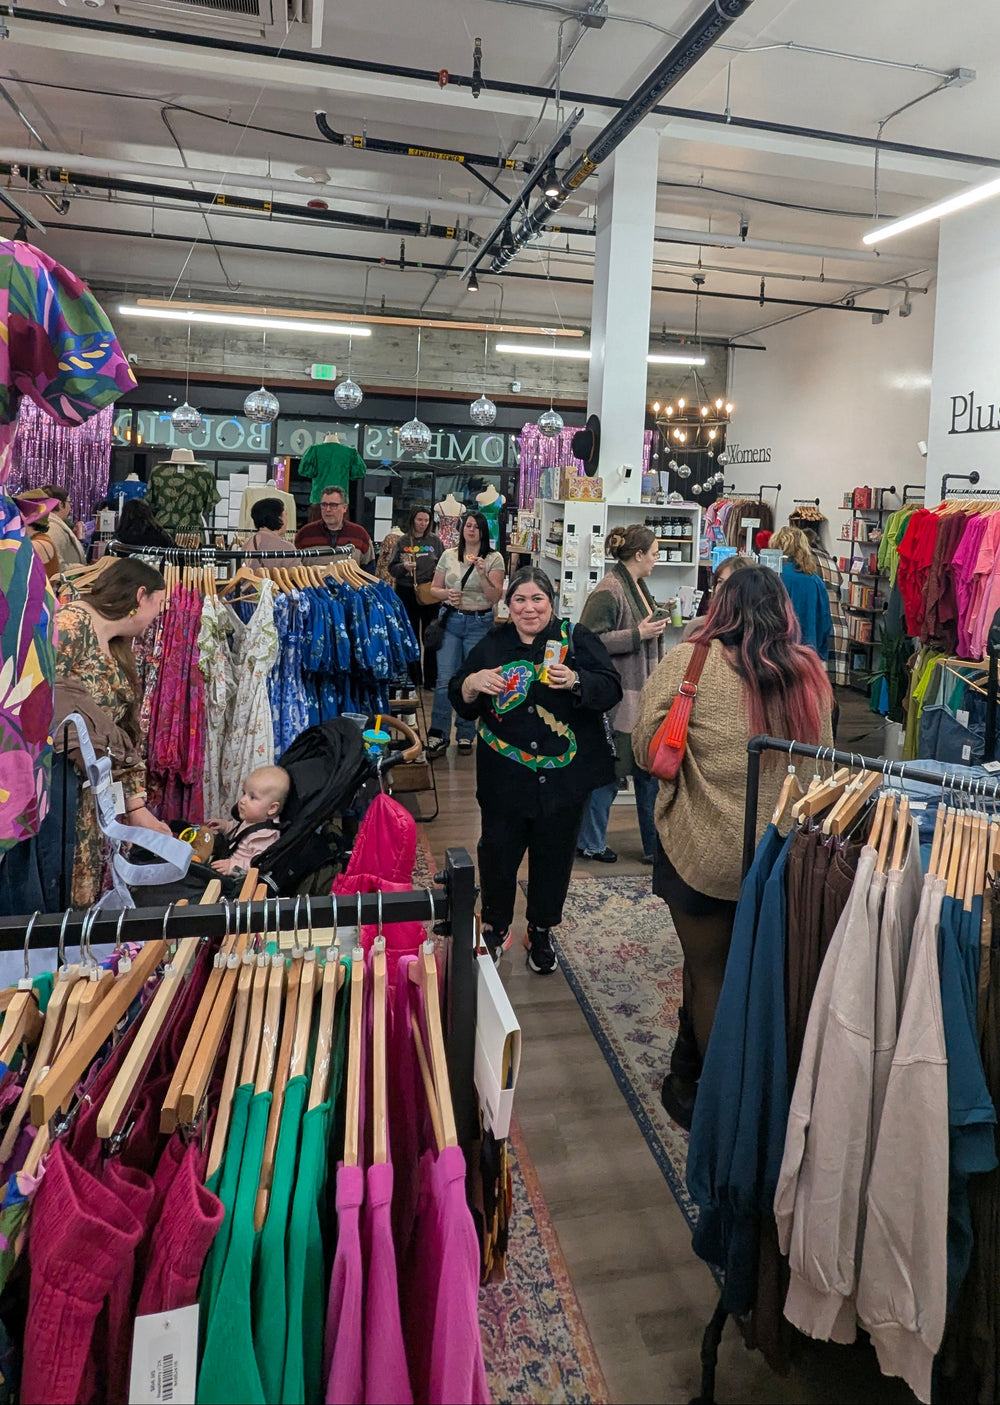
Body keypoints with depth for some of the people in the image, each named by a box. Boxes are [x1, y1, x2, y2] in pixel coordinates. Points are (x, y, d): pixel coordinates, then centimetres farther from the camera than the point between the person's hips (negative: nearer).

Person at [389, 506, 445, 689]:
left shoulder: (435, 541, 5)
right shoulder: (402, 541, 3)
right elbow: (392, 568, 2)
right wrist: (403, 567, -17)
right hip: (407, 593, 0)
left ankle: (431, 679, 11)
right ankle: (412, 679, 17)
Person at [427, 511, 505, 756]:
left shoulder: (494, 559, 0)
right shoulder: (448, 555, 8)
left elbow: (495, 597, -6)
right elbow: (434, 588, 12)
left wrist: (483, 574, -20)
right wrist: (447, 593, -9)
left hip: (480, 623, -1)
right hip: (451, 621, 2)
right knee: (444, 679, -3)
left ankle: (465, 736, 17)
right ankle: (438, 735, 6)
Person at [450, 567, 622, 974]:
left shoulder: (577, 640, -2)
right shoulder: (490, 646, 5)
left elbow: (611, 690, -9)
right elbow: (459, 703, 7)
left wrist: (576, 681, -28)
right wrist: (471, 684, -15)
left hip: (563, 776, -1)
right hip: (504, 778, 1)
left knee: (554, 855, 12)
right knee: (498, 851, 8)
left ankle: (541, 933, 34)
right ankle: (495, 927, 33)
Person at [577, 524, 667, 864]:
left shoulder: (638, 586, 14)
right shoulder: (608, 591, -16)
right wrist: (638, 635, -22)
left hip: (642, 695, 9)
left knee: (649, 771, 13)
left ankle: (655, 845, 24)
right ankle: (589, 844, 19)